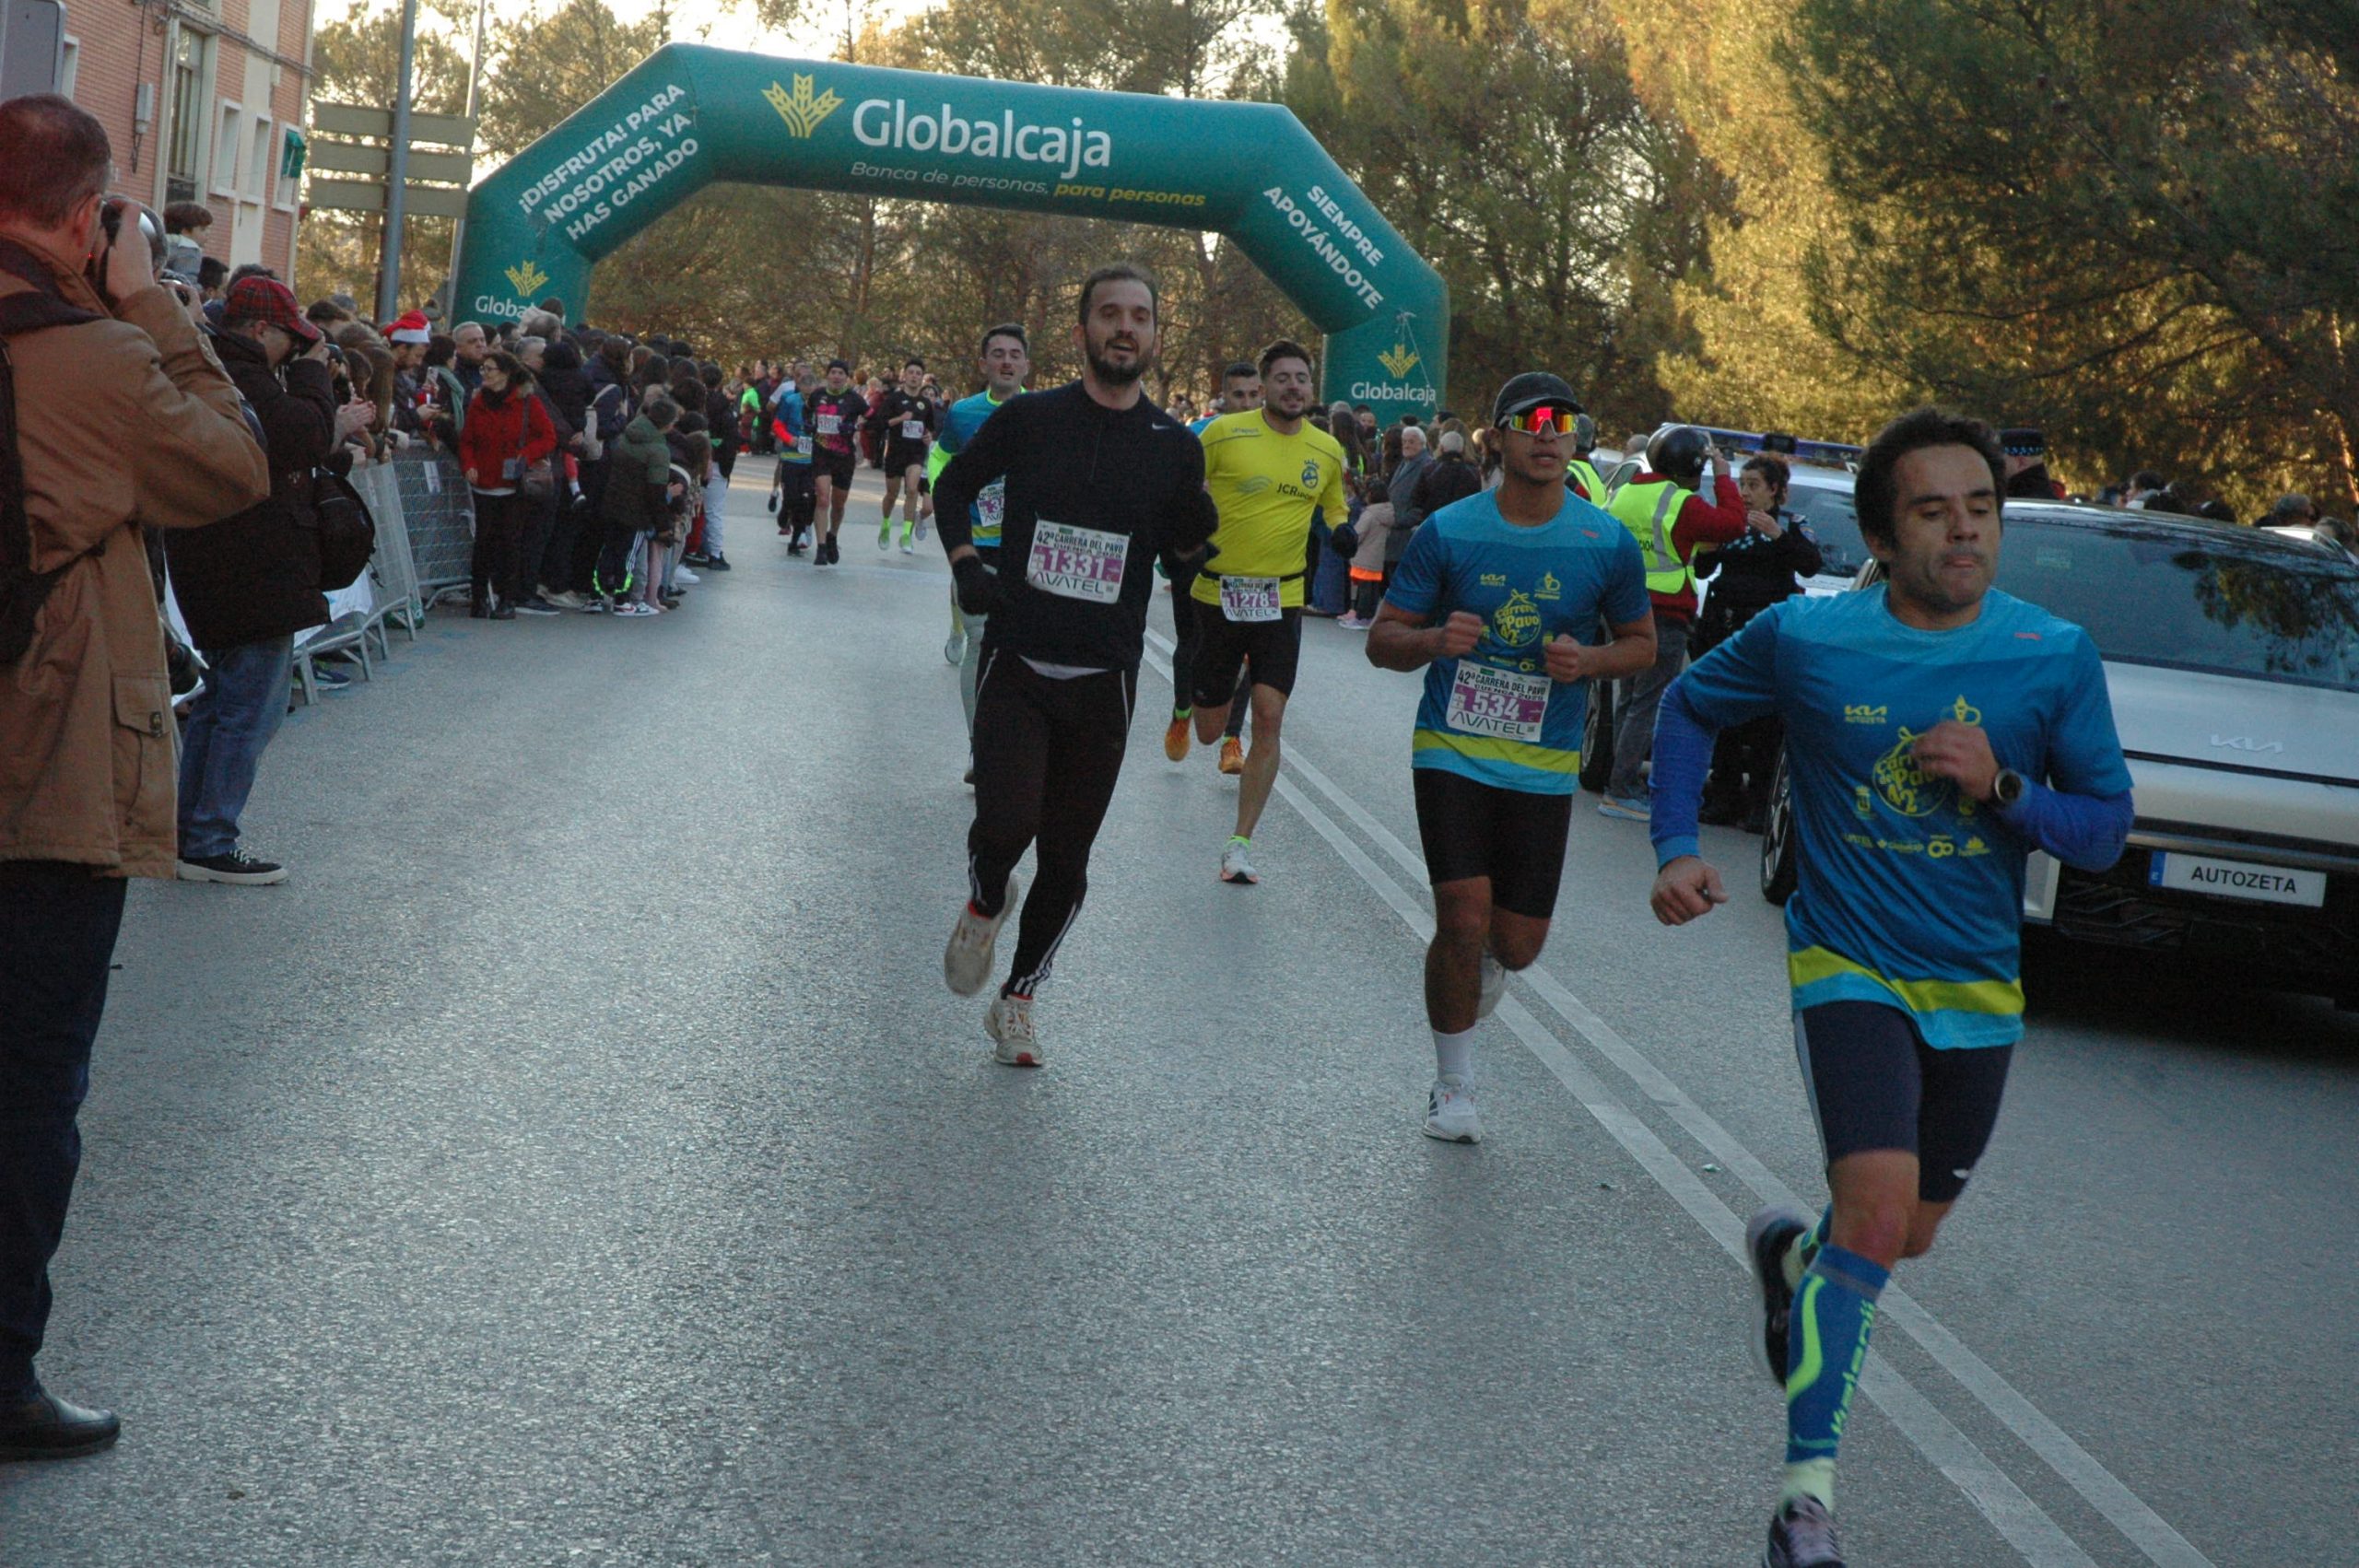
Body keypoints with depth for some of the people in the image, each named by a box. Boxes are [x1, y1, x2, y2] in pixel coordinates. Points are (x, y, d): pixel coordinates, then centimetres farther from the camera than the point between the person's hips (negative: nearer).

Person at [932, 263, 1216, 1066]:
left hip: (1104, 680, 2)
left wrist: (1194, 529, -9)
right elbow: (955, 484, 13)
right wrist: (965, 563, -3)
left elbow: (1181, 550, 14)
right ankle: (983, 908, 17)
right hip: (1016, 665, -2)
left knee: (1066, 858, 7)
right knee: (1005, 823, -19)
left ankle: (1016, 1000, 27)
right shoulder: (1027, 420, -3)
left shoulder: (1174, 446, 1)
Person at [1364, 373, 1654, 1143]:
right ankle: (1453, 1084, 8)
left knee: (1518, 943, 2)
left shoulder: (1607, 544, -1)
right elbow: (1383, 641, 2)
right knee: (1464, 920, -14)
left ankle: (1466, 987, 41)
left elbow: (1641, 641, 12)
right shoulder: (1448, 531, -3)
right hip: (1453, 753, -2)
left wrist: (1589, 661, -10)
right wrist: (1434, 639, -21)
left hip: (1543, 768, 2)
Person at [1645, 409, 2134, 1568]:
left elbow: (2105, 829, -2)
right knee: (1880, 1206, -22)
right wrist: (1677, 847, -3)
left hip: (1978, 990, 4)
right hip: (1849, 968, -3)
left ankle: (1790, 1252, 54)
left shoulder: (2056, 658, -7)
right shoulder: (1803, 639, -10)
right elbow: (1691, 708, 9)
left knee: (1908, 1234, 18)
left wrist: (2004, 786, -21)